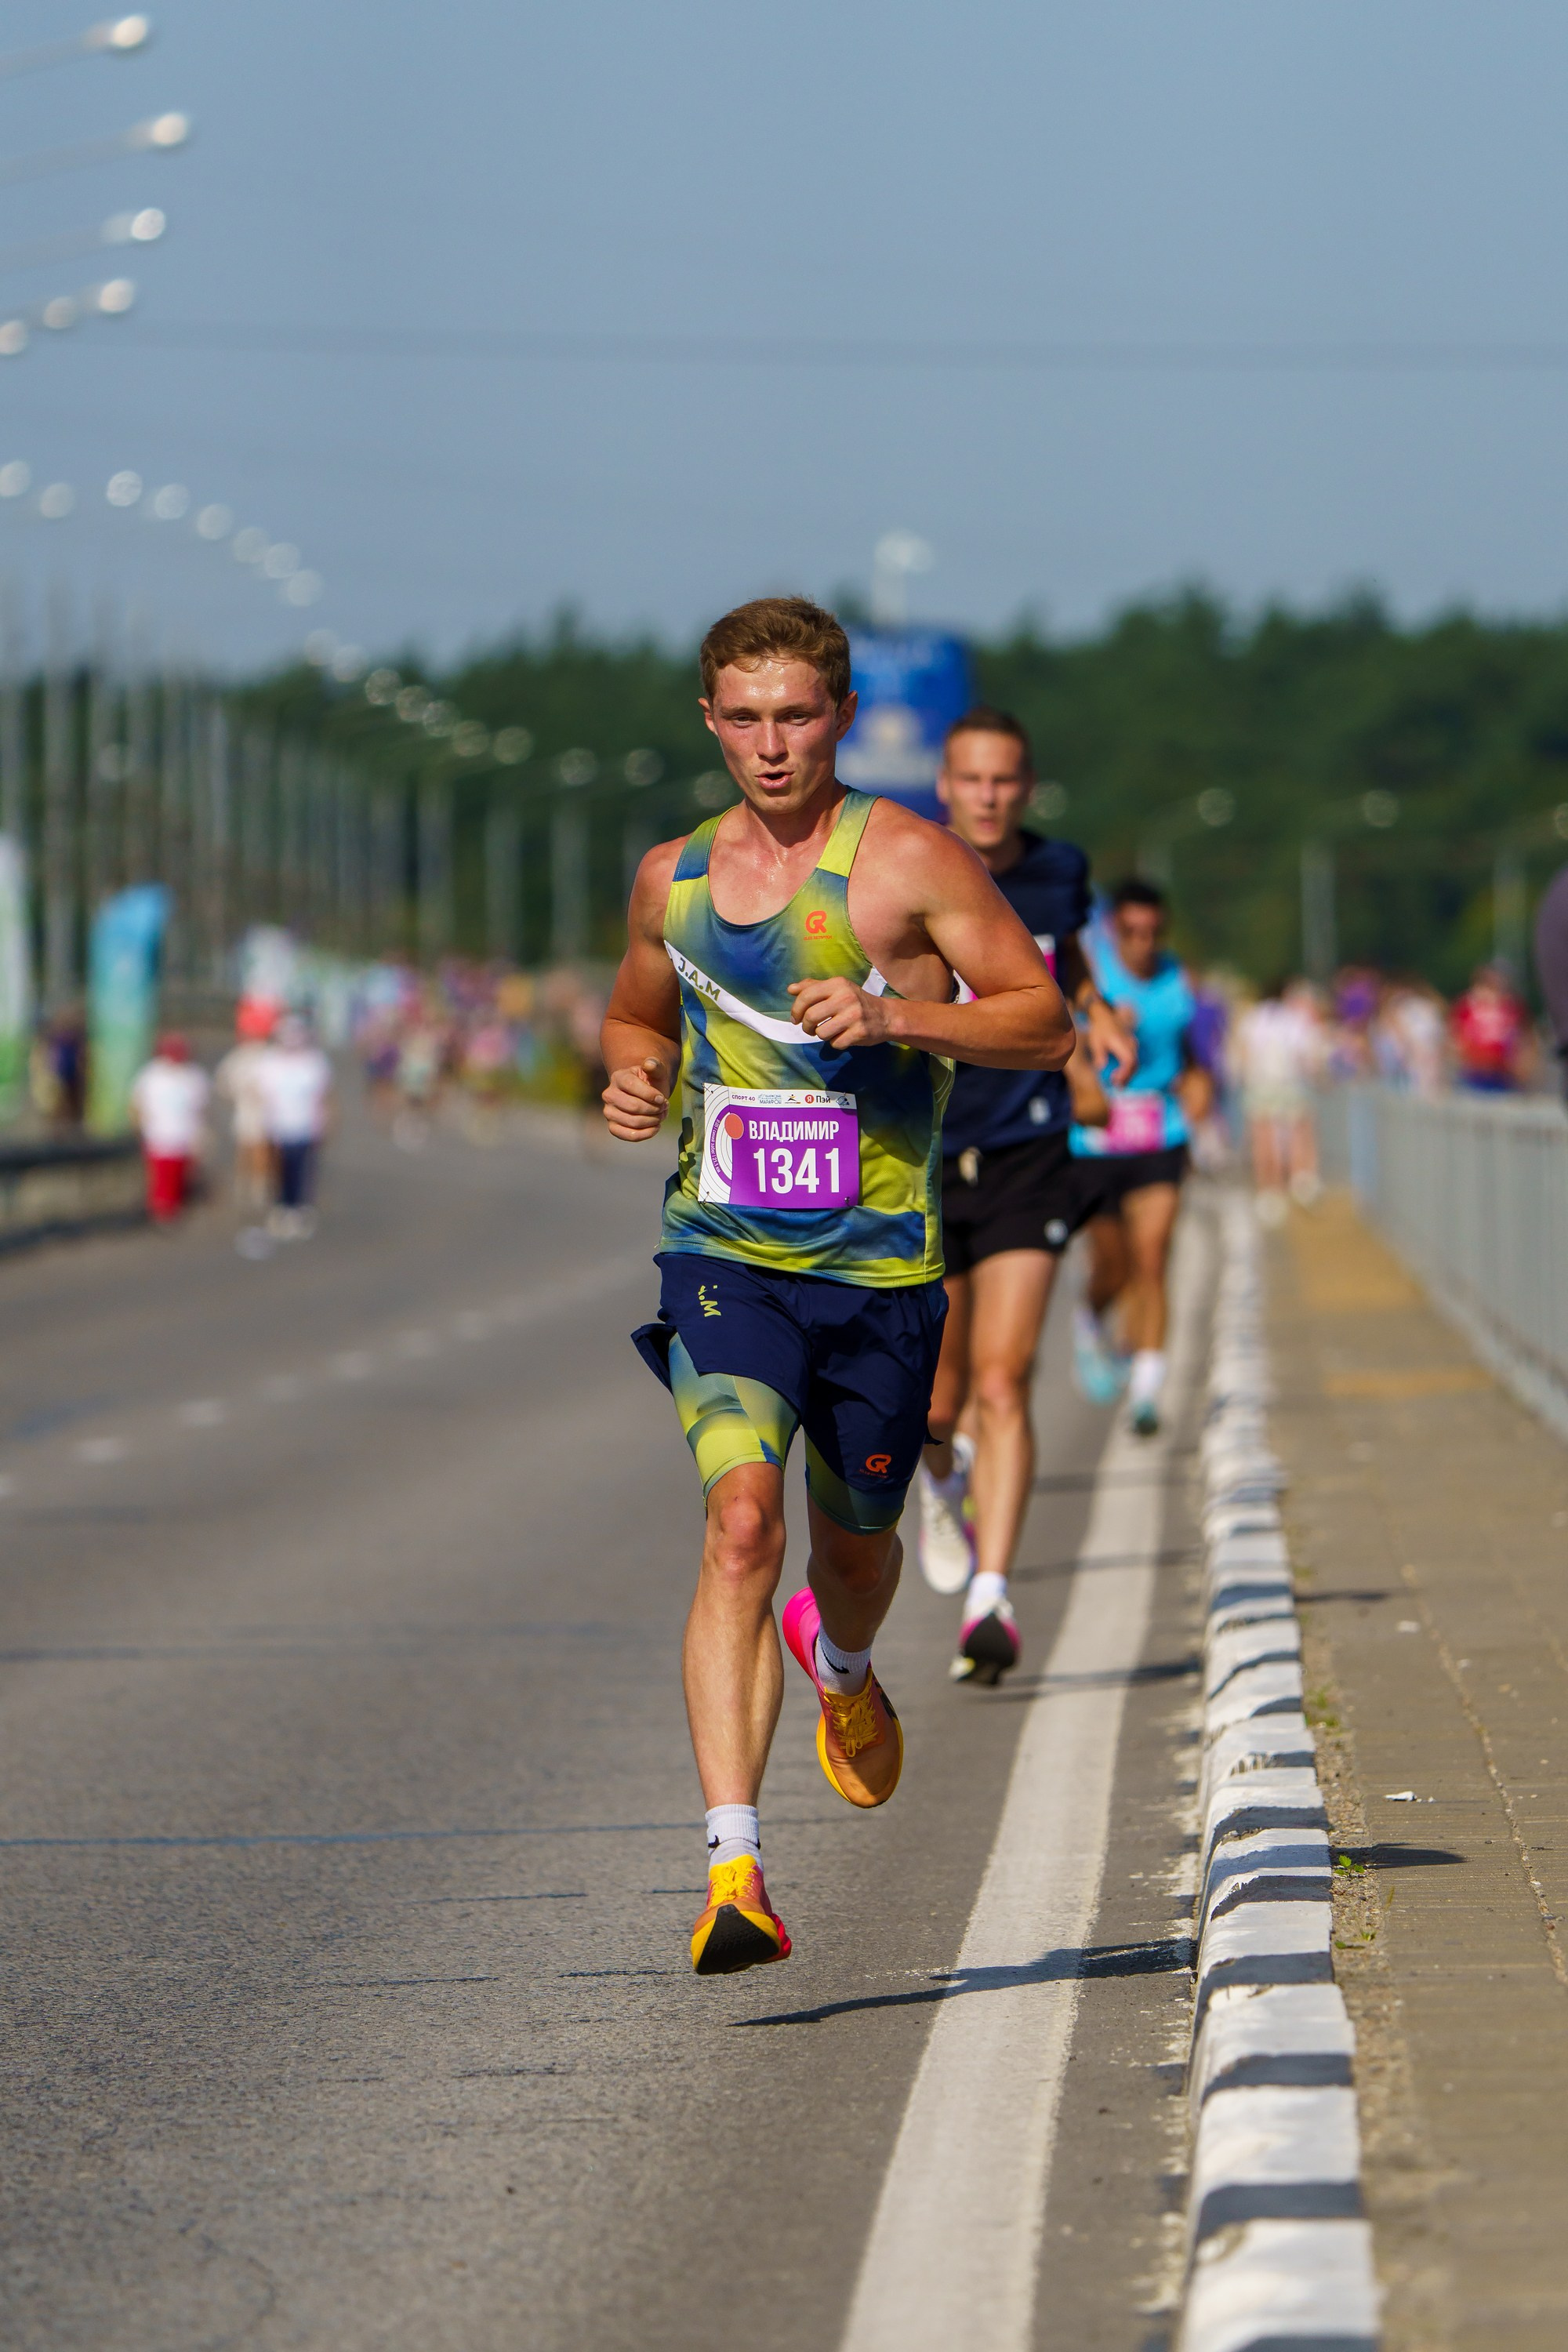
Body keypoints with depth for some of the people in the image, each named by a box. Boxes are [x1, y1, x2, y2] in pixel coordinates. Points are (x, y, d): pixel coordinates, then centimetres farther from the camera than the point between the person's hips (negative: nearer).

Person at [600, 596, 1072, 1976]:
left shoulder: (906, 860, -5)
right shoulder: (674, 878, 8)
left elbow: (1045, 1024, -6)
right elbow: (634, 1018, 27)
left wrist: (894, 1016, -21)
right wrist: (634, 1075, 3)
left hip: (879, 1266, -1)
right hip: (725, 1255, 1)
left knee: (856, 1546, 15)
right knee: (740, 1522, -19)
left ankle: (841, 1663, 55)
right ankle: (735, 1872, -27)